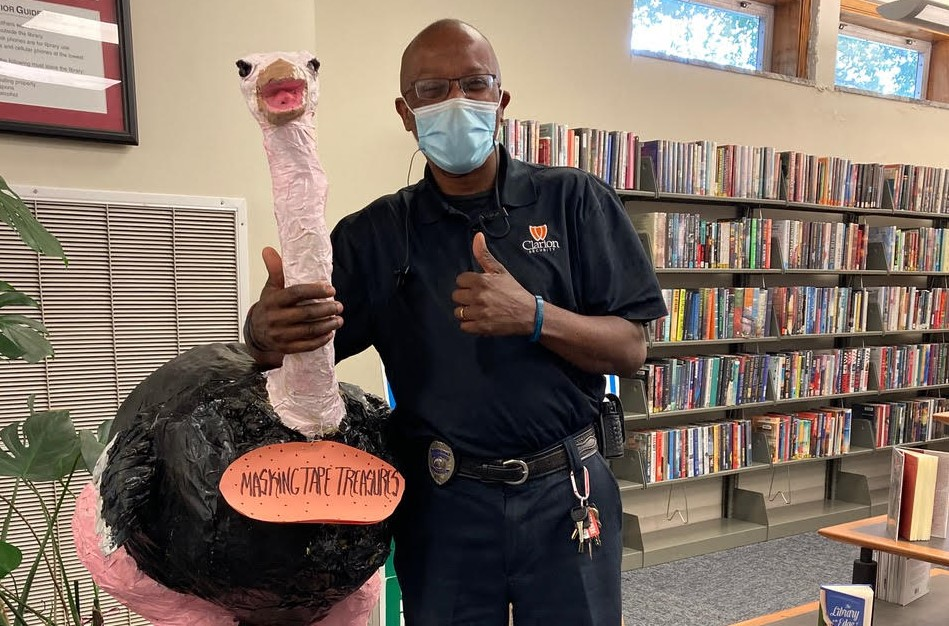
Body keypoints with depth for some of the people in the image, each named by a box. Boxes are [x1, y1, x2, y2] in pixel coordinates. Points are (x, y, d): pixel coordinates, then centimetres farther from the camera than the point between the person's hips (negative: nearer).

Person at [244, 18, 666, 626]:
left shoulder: (577, 201, -3)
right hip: (443, 506, 1)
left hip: (566, 495, 0)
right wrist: (266, 329, -28)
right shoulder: (375, 234, 1)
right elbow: (297, 346, -3)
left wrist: (534, 317, -23)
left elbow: (631, 350, -4)